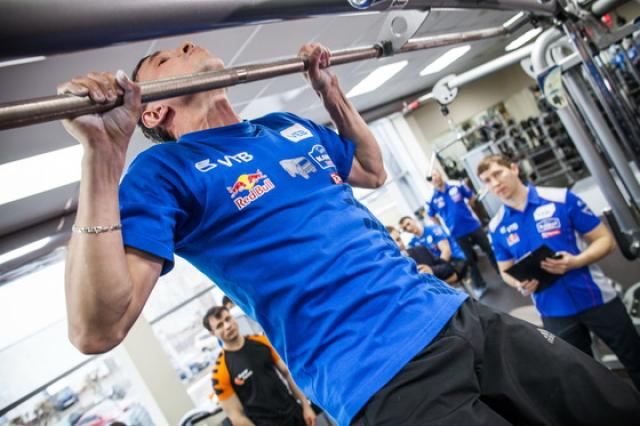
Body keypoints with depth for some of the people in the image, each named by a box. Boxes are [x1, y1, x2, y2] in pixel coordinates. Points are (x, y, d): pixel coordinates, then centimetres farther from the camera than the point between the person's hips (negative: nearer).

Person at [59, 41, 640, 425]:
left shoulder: (291, 127, 17)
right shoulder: (165, 171, -3)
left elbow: (373, 172, 32)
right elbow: (97, 330, -14)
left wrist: (329, 88, 23)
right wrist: (102, 153, -22)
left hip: (458, 317, 7)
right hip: (382, 378, -7)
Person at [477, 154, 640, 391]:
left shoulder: (562, 199, -11)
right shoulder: (497, 227, -3)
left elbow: (605, 240, -7)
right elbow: (506, 270, 10)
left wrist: (574, 262, -25)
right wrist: (520, 284, -13)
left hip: (596, 298, -1)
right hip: (554, 312, 2)